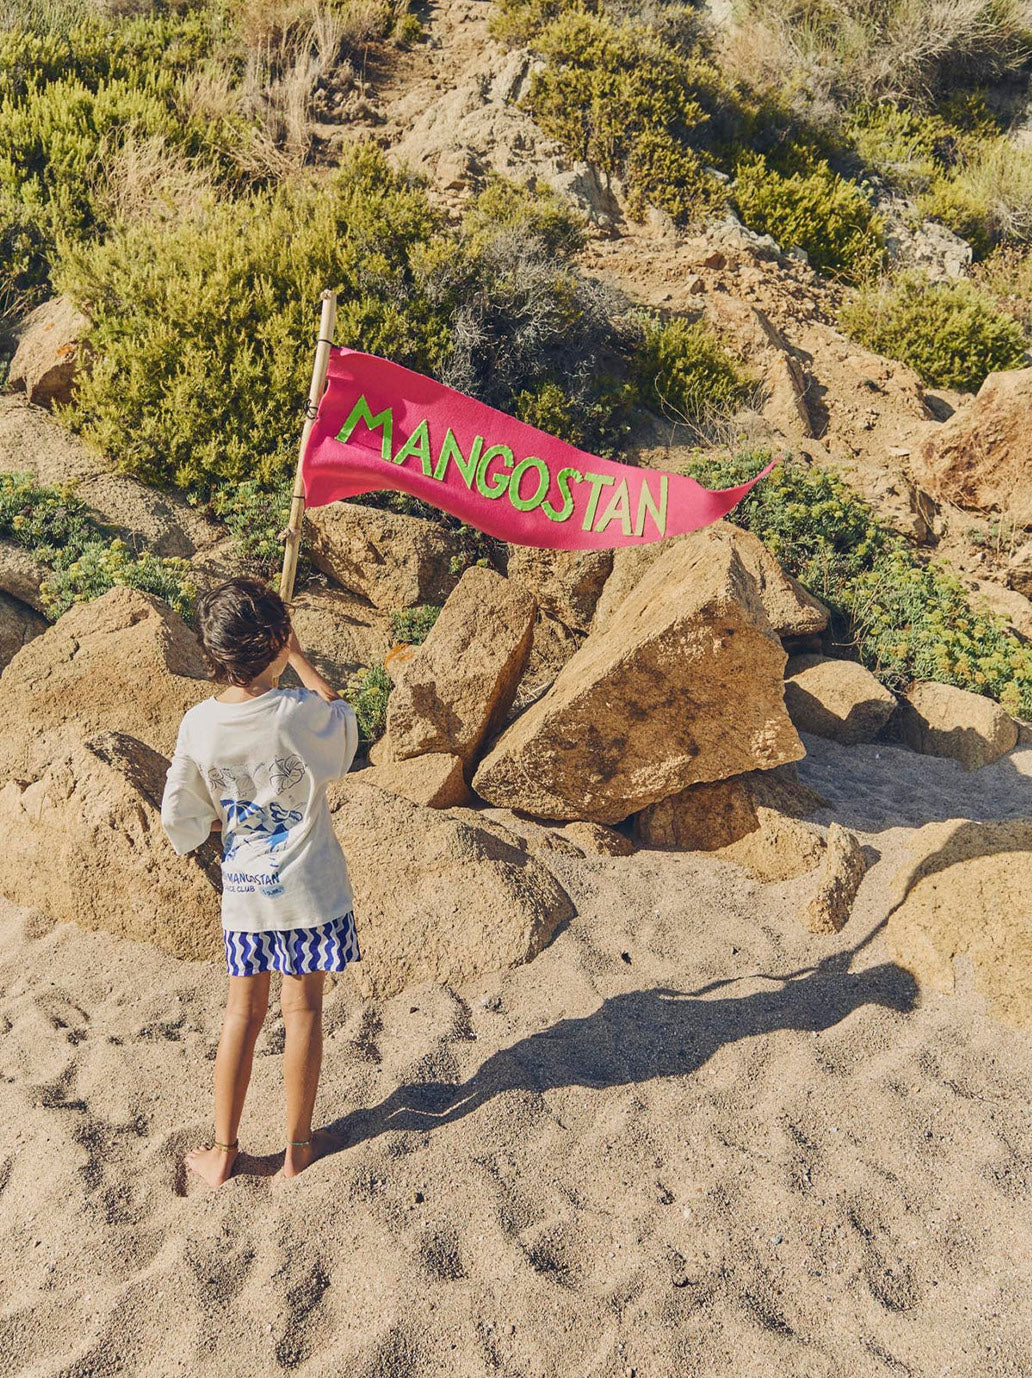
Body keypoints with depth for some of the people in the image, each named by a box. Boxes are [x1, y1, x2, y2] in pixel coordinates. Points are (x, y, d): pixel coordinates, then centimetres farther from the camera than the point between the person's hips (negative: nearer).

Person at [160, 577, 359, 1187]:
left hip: (243, 893, 3)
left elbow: (180, 820, -2)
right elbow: (346, 726, 3)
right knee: (303, 1011, 12)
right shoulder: (300, 713, -22)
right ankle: (298, 1148, 26)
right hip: (309, 889, -3)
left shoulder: (198, 725, -11)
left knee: (244, 1012, 17)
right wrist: (300, 658, 2)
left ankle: (223, 1153, 28)